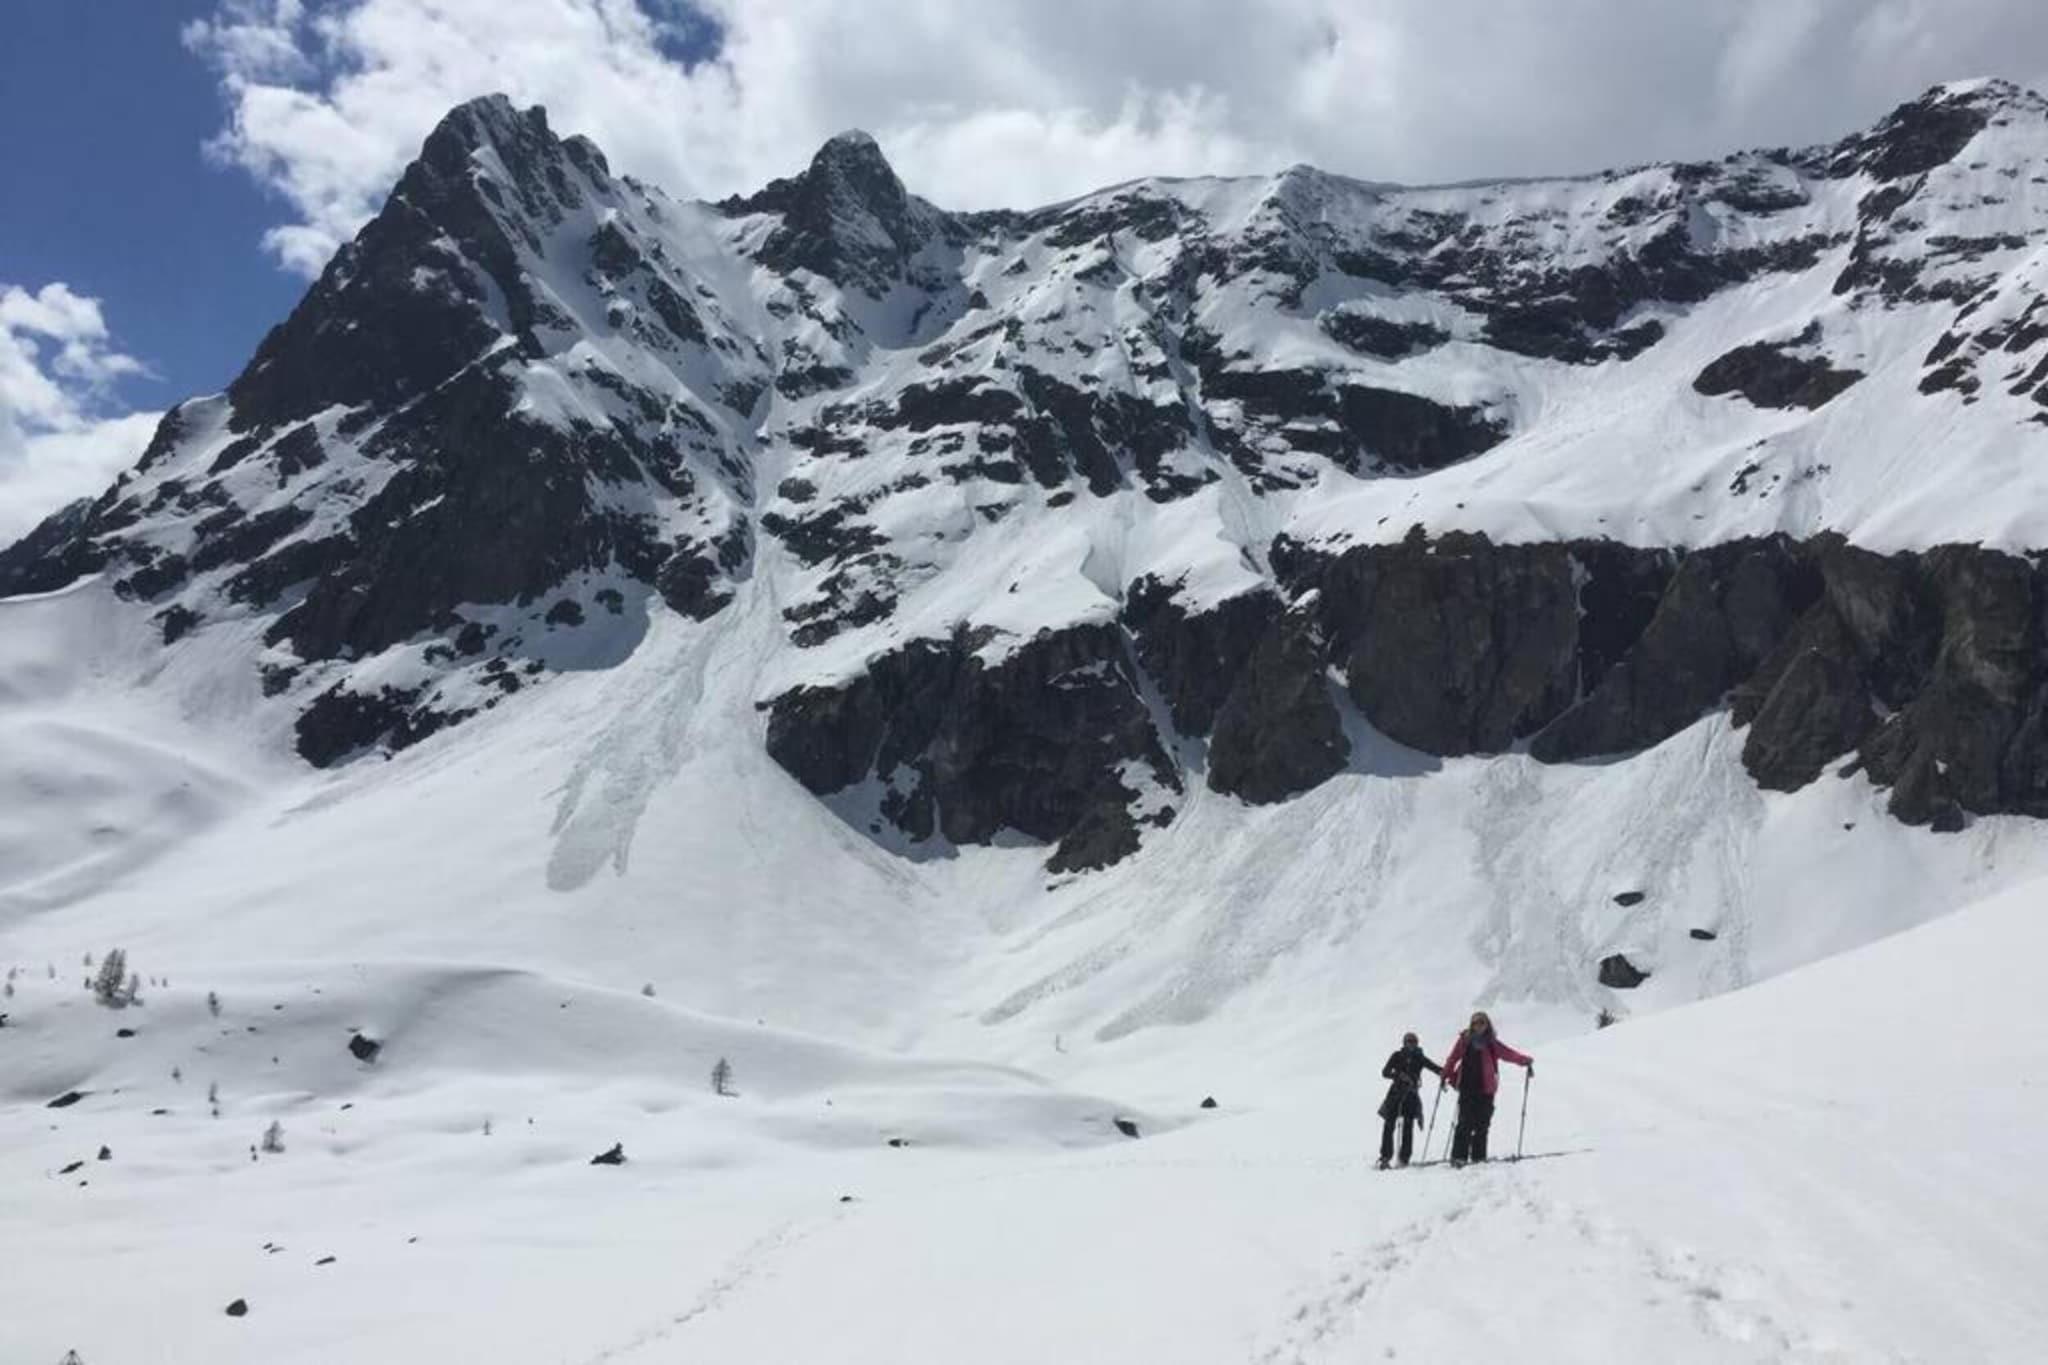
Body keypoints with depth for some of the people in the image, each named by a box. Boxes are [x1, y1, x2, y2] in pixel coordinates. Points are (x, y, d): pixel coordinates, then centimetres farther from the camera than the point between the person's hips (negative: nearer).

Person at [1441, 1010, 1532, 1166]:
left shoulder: (1492, 1043, 8)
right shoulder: (1465, 1040, 5)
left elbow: (1509, 1053, 0)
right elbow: (1453, 1058, 7)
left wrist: (1525, 1060, -13)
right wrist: (1446, 1076, 0)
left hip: (1486, 1089, 2)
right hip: (1467, 1088, -2)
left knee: (1482, 1124, 4)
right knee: (1466, 1123, -8)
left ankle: (1479, 1156, 12)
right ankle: (1459, 1156, -7)